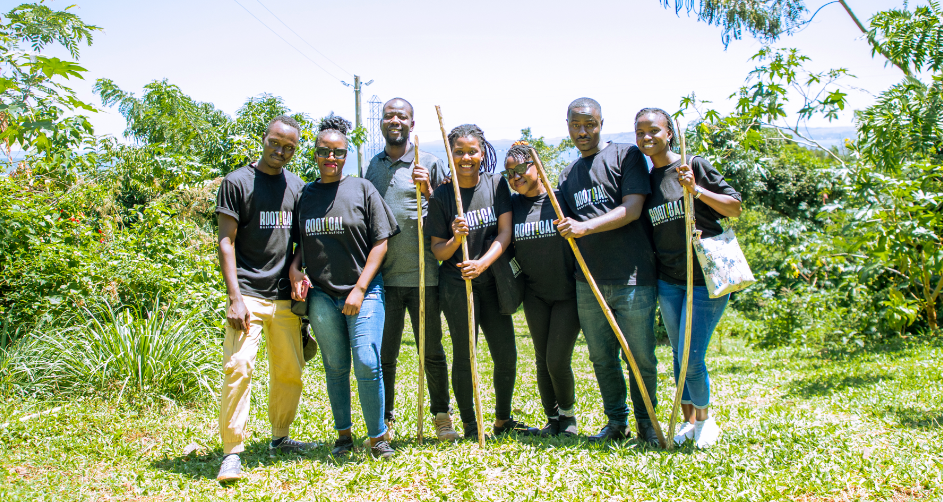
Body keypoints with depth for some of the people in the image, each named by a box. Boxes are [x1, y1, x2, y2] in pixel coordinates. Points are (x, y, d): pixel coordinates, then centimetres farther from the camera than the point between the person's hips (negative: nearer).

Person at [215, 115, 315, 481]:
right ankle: (232, 452, -5)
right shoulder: (237, 182, -1)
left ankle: (279, 438, 25)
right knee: (239, 366, -13)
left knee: (290, 369, 7)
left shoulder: (297, 187, 13)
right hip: (249, 294, -5)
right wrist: (235, 297, -13)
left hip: (285, 296, 5)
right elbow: (226, 241, -5)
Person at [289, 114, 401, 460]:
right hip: (321, 295, 3)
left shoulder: (362, 189, 0)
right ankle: (343, 435, 24)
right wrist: (295, 270, -3)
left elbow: (380, 241, -2)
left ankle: (378, 436, 7)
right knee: (335, 367, 10)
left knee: (367, 364, -10)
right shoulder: (305, 194, 10)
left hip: (364, 291, -3)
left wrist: (359, 289, -8)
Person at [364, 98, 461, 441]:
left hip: (422, 274, -2)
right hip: (383, 275, 3)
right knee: (384, 354, 7)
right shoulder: (372, 166, 13)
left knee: (432, 351, 5)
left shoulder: (429, 164, 4)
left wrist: (427, 191, -14)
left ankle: (442, 416, 20)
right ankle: (385, 420, 20)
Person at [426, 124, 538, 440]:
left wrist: (483, 262, -21)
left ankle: (502, 420, 26)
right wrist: (455, 239, -24)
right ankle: (469, 426, 16)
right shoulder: (441, 196, -4)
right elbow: (437, 251, -3)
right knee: (464, 357, 1)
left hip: (491, 281, 3)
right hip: (456, 284, -3)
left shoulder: (496, 185, 2)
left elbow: (505, 232, -5)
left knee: (507, 356, 7)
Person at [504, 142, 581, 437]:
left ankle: (568, 415, 21)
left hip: (568, 293, -3)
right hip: (535, 295, 4)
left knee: (557, 361, -6)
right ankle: (552, 418, 27)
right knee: (542, 361, 8)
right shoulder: (513, 204, 4)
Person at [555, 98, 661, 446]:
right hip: (588, 280, 5)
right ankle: (616, 421, 24)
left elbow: (632, 208, -10)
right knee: (601, 357, 9)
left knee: (641, 357, 0)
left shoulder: (626, 156, 2)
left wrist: (585, 227, -18)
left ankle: (646, 421, 18)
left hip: (632, 277, -4)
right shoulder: (567, 174, 18)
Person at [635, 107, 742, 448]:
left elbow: (735, 208, -4)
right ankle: (688, 422, 26)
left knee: (691, 358, -7)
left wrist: (696, 190, -16)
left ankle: (705, 420, 19)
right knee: (678, 355, 11)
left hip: (706, 276, -5)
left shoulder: (694, 166, -4)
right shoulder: (645, 180, 10)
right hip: (668, 279, 5)